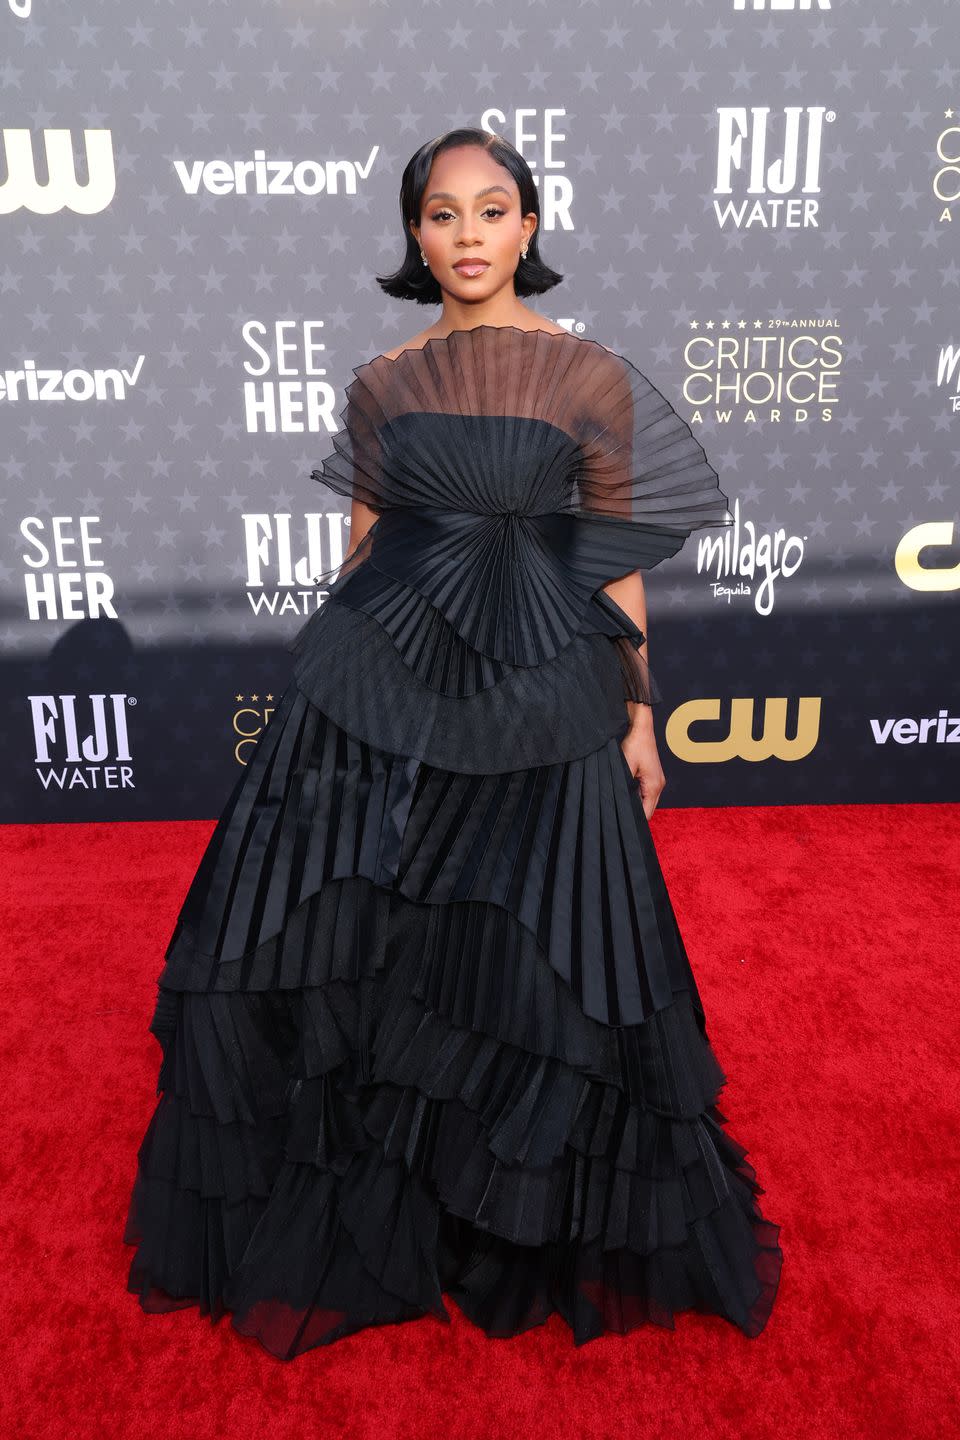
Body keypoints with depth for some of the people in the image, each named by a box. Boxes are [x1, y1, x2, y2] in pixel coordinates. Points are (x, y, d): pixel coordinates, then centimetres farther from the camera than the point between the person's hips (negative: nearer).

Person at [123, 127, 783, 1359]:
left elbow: (618, 564, 2)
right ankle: (357, 1208, 33)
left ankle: (534, 1222, 33)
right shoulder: (381, 383, 8)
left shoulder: (594, 377, 1)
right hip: (379, 683, 3)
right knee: (345, 940, 6)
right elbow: (361, 543, 11)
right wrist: (328, 683, 11)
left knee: (537, 962, 5)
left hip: (534, 699, -2)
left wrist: (638, 717, 2)